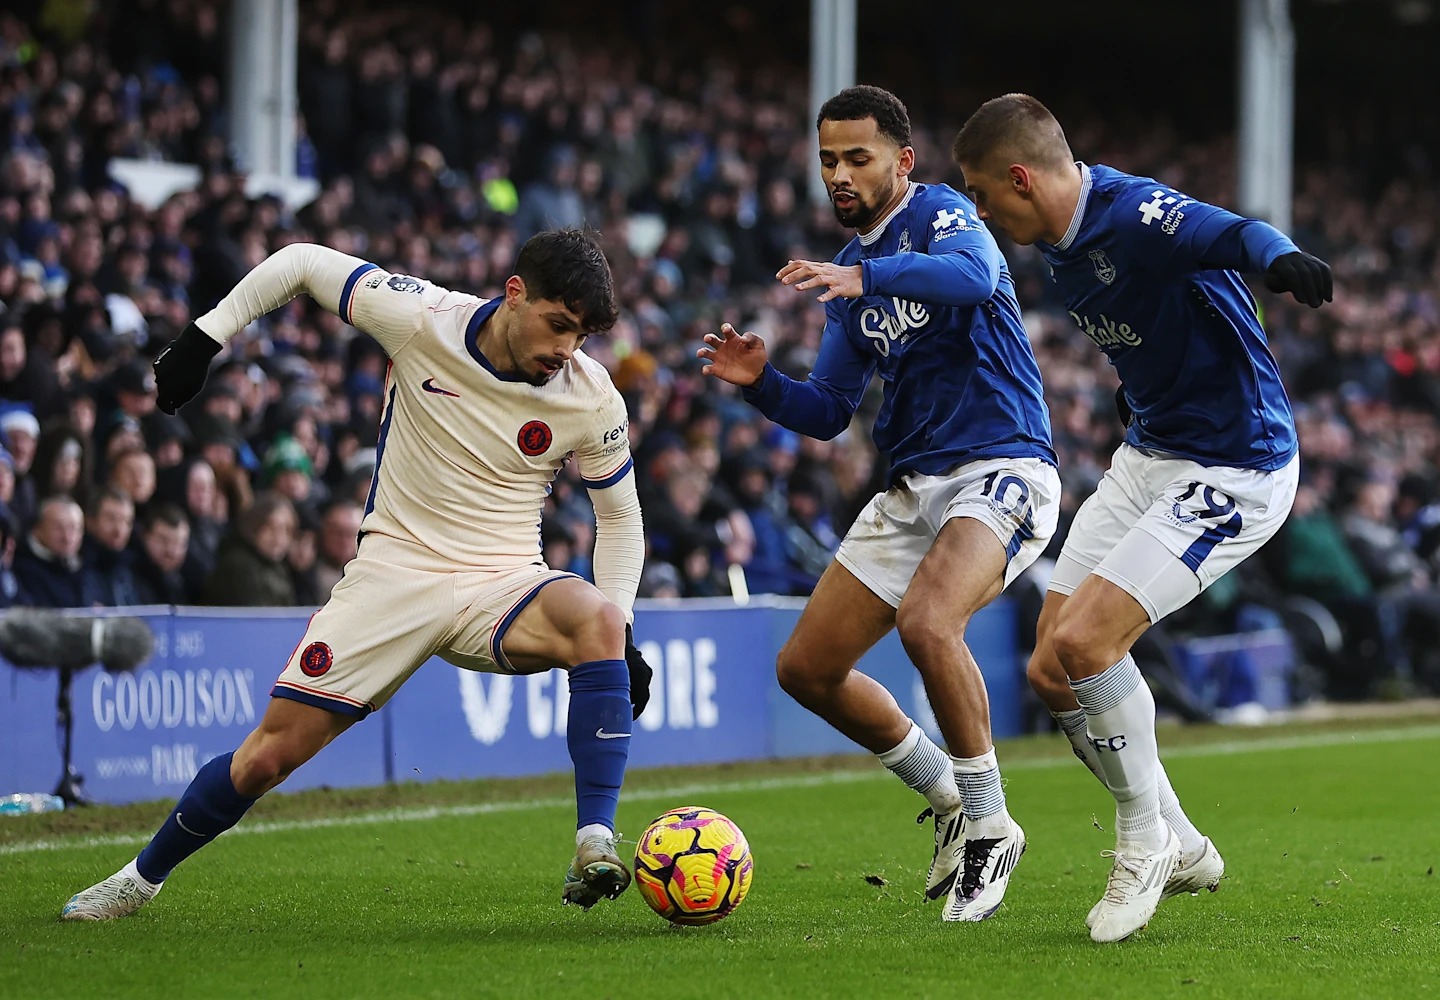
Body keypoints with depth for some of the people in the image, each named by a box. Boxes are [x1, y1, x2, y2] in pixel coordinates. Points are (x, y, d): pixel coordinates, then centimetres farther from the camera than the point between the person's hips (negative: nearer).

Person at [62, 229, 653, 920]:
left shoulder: (592, 397, -9)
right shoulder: (419, 319, -14)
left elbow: (620, 517, 6)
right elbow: (301, 263, 1)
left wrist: (620, 640, -4)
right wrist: (202, 339, 0)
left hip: (503, 585, 0)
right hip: (394, 571, 0)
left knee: (597, 620, -34)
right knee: (269, 754, -4)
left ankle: (594, 848, -35)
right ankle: (143, 876, 22)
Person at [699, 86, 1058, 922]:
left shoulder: (939, 213, -8)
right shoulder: (849, 273, 16)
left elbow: (973, 273, -33)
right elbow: (827, 413, 18)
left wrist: (863, 276, -45)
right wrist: (761, 382, -2)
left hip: (1002, 468, -9)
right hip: (914, 488, 9)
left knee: (927, 623, -34)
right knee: (806, 669, 5)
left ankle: (989, 825, -15)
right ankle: (951, 799, 24)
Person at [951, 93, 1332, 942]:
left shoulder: (1137, 216, -25)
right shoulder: (1059, 240, 4)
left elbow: (1232, 234, -45)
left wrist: (1280, 258, -65)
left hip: (1233, 471, -10)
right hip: (1146, 457, 10)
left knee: (1082, 644, -21)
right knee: (1052, 670, 4)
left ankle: (1145, 841, 2)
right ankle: (1180, 849, 21)